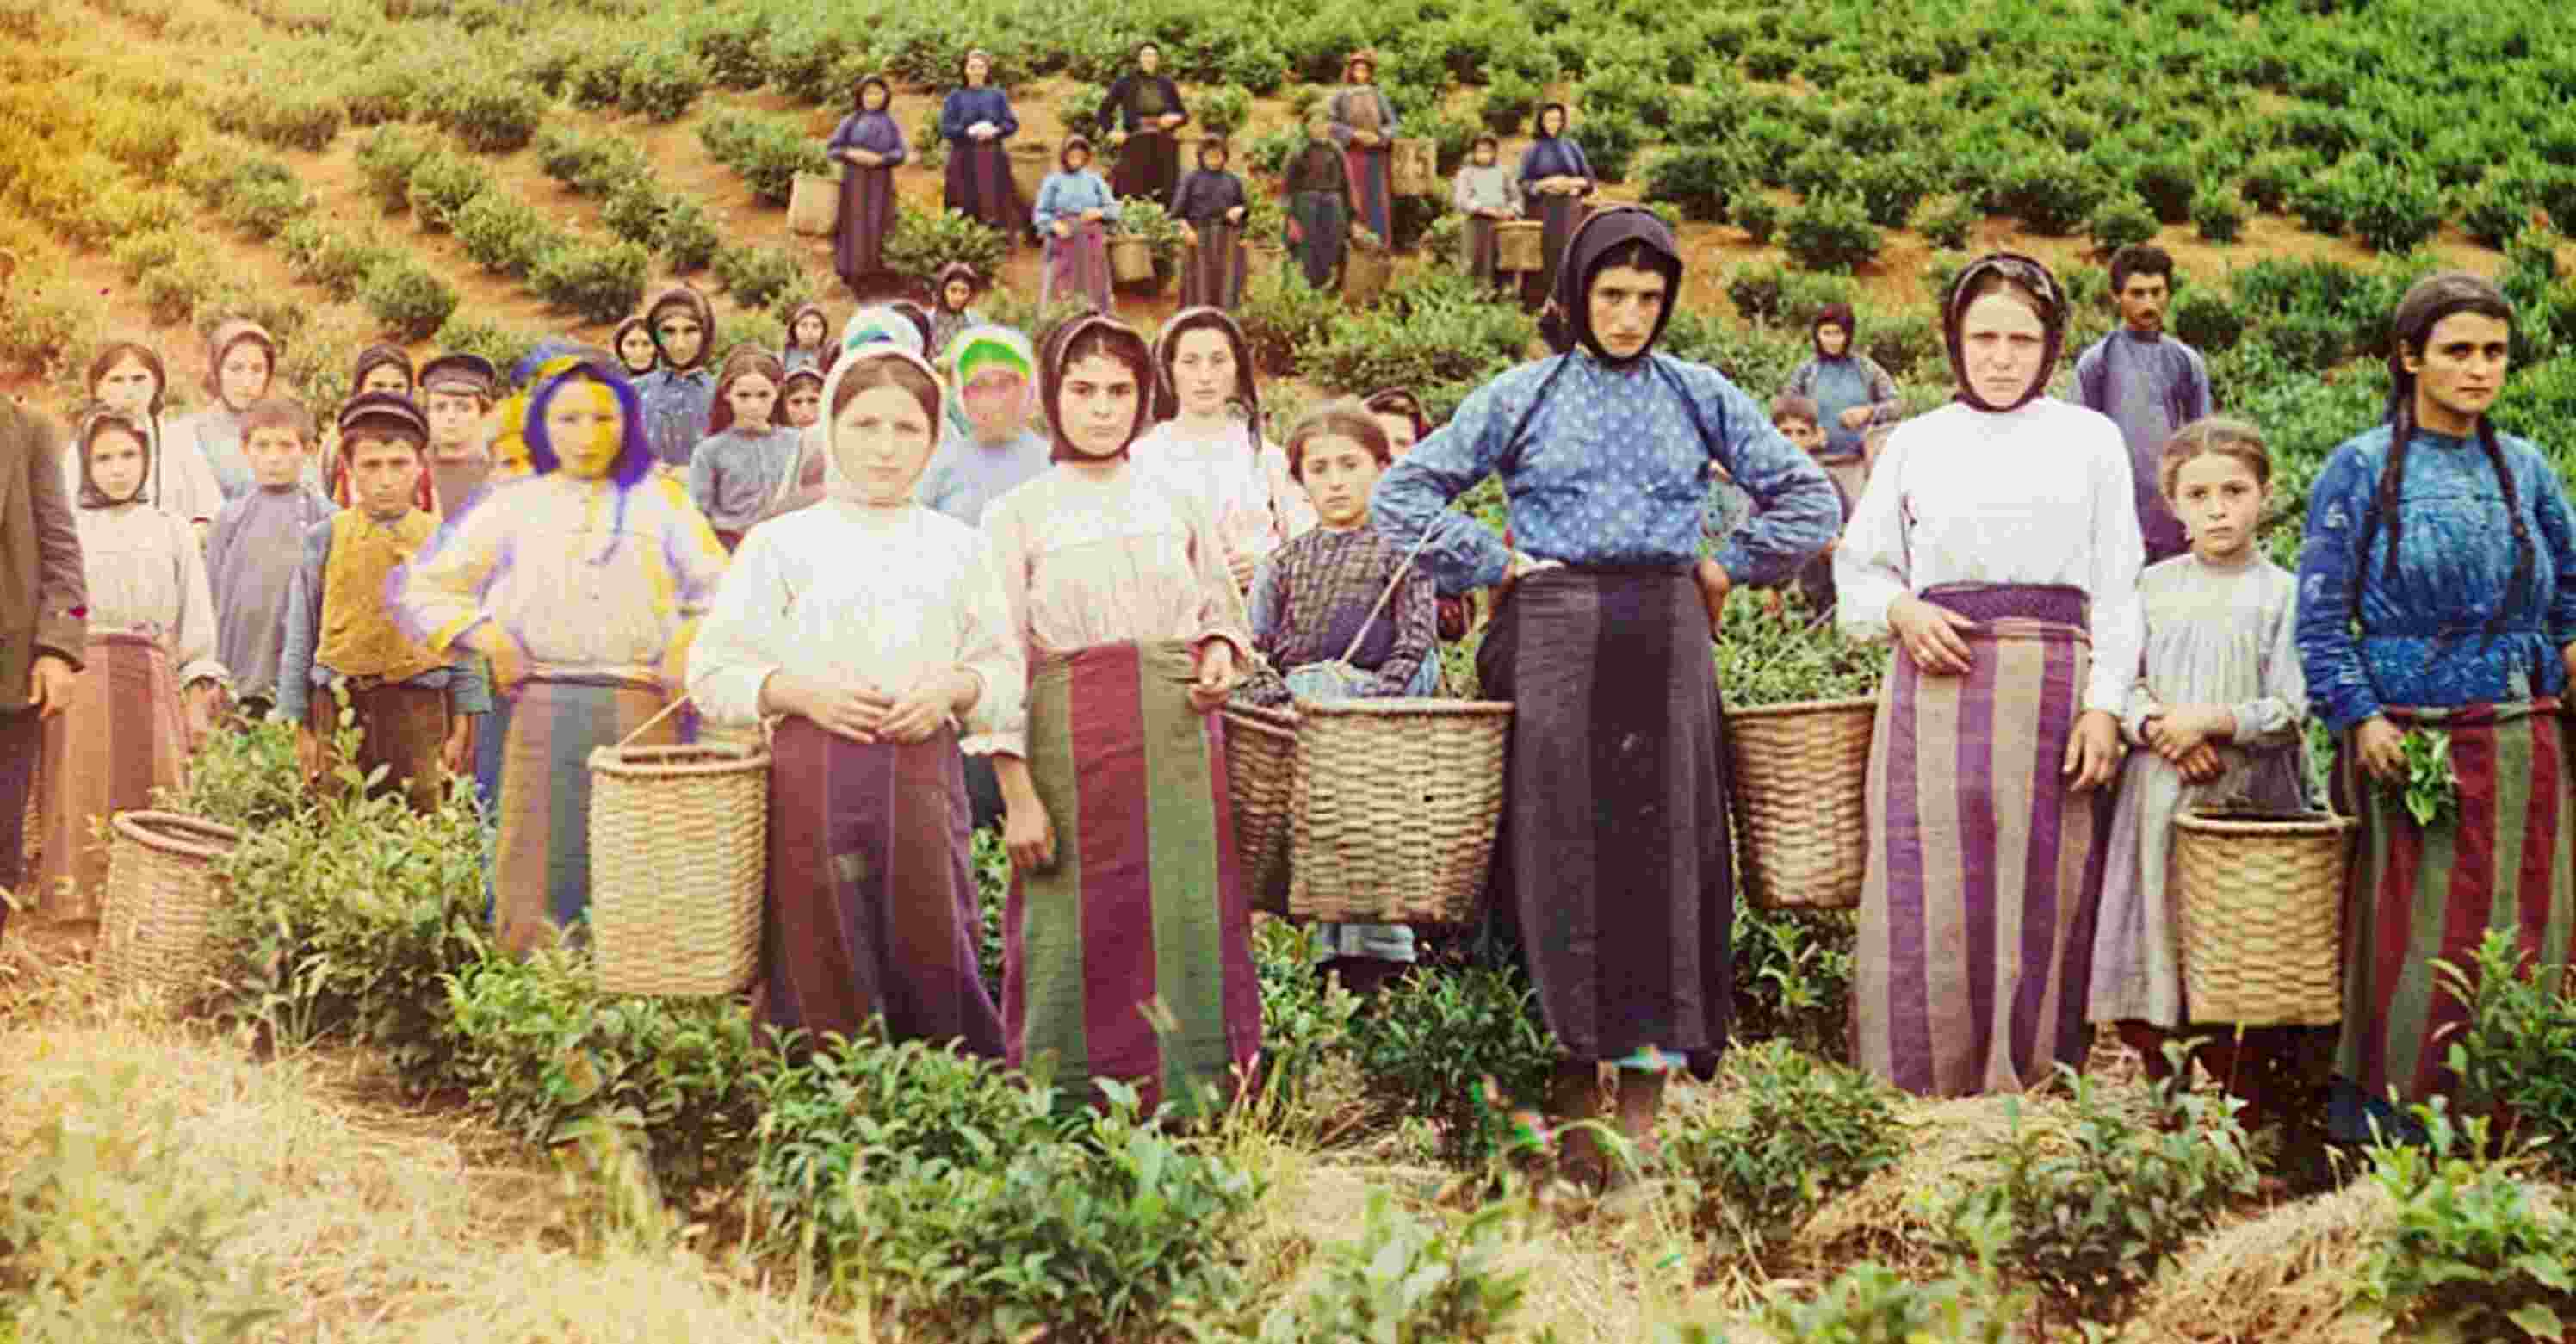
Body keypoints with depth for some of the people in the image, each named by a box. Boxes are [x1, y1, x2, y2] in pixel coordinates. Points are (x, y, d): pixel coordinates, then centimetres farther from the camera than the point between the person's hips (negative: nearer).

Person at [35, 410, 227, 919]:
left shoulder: (173, 532, 15)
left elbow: (196, 625, 11)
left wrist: (198, 698, 1)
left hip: (150, 683, 0)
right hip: (79, 683, 0)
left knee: (146, 807, -6)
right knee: (81, 806, -5)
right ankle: (79, 912, -4)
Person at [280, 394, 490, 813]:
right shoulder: (322, 540, 6)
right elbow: (300, 637, 10)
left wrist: (462, 725, 5)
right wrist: (299, 724, 7)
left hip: (420, 706, 0)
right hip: (340, 705, 0)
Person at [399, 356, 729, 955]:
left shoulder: (659, 498, 15)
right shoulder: (516, 505, 13)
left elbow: (722, 589, 14)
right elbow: (422, 586, 13)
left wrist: (689, 641, -2)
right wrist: (486, 636, 0)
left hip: (642, 707, 0)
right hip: (544, 708, 0)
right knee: (536, 880, -6)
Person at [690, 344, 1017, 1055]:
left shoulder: (959, 547, 11)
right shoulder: (780, 543, 4)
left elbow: (1005, 668, 13)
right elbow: (714, 673, 3)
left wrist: (954, 687, -8)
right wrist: (802, 691, -13)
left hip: (925, 770, 2)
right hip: (814, 772, -1)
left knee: (932, 953, 1)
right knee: (821, 965, 0)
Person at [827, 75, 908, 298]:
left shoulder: (891, 124, 8)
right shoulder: (850, 122, 3)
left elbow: (900, 153, -1)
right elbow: (831, 148, 0)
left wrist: (880, 159, -19)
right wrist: (851, 153, -18)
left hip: (880, 183, 2)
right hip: (854, 180, -2)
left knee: (875, 228, 0)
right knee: (854, 227, -6)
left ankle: (869, 272, 6)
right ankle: (851, 273, -3)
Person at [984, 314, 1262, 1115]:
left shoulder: (1178, 503, 14)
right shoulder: (1017, 517, 6)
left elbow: (1223, 612, 24)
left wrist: (1222, 654, -1)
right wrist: (1018, 794, -9)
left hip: (1180, 741, 2)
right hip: (1073, 742, -2)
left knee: (1186, 924, -1)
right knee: (1083, 934, -3)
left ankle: (1194, 1107, 8)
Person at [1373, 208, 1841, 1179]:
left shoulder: (1700, 397, 10)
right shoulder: (1522, 397, 7)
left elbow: (1809, 498, 15)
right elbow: (1400, 494, 7)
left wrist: (1727, 568, 7)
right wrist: (1493, 565, 1)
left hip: (1665, 640, 1)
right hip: (1556, 639, -1)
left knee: (1662, 854, -3)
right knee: (1563, 858, -3)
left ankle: (1643, 1103, 3)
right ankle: (1576, 1098, 4)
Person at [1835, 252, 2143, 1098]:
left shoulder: (2090, 440, 11)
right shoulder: (1915, 443, 14)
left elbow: (2115, 587, 7)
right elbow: (1858, 567, 17)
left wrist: (2104, 704, -4)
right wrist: (1902, 609, -5)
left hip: (2050, 686, -1)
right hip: (1937, 685, 1)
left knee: (2041, 893, -2)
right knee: (1928, 895, -4)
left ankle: (2028, 1092, 6)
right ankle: (1920, 1094, 3)